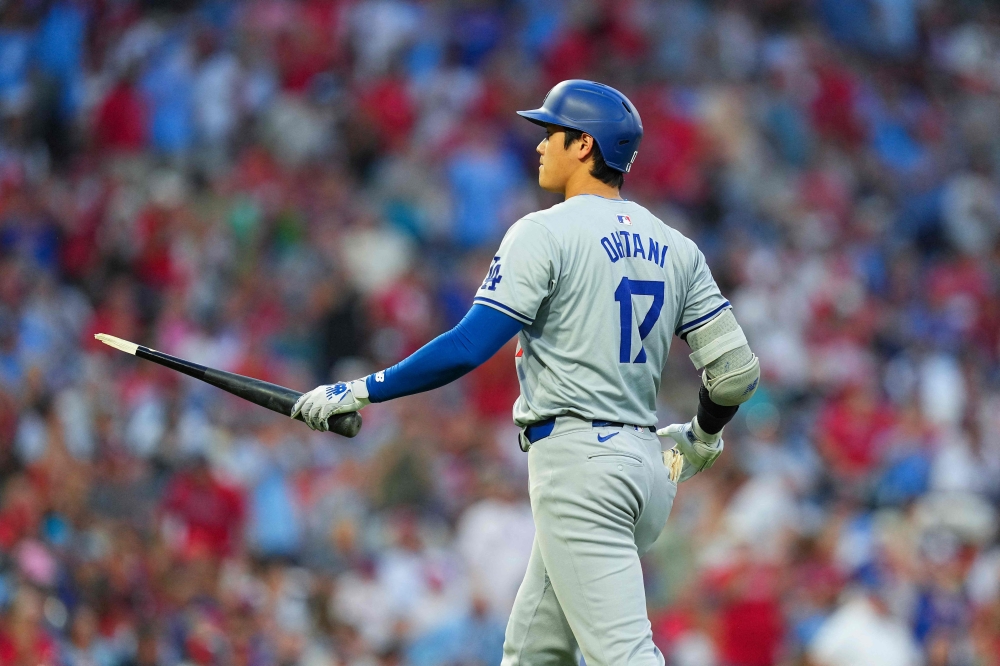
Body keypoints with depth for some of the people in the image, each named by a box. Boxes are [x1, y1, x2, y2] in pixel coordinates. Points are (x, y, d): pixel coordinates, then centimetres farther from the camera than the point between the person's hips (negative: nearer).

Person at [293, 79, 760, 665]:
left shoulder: (546, 233, -7)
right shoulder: (676, 249, 13)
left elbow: (469, 348, -15)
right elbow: (738, 370, 8)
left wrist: (361, 391, -8)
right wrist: (701, 438, 28)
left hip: (578, 463, -8)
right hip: (646, 465, 8)